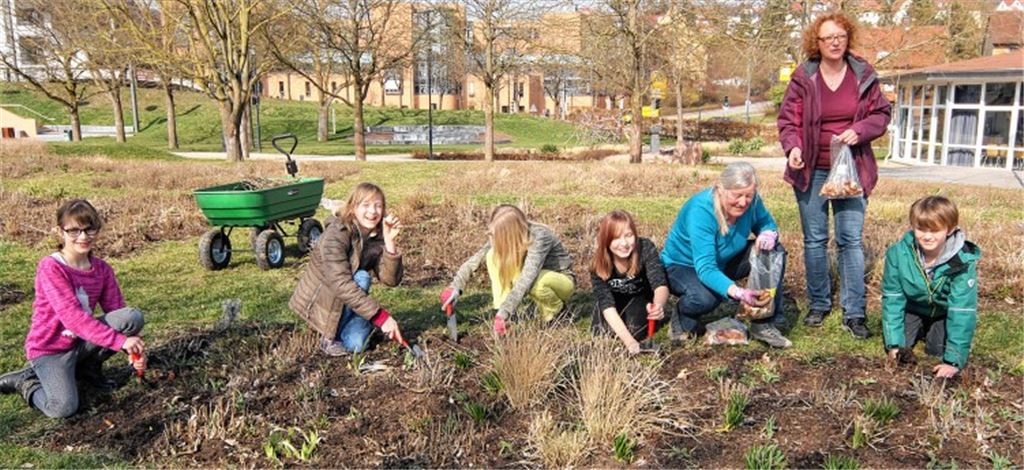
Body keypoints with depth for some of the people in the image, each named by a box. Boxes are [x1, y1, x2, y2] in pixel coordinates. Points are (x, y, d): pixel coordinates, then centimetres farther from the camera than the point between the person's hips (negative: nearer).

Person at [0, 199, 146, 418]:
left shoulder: (102, 269, -2)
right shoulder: (50, 267, -20)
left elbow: (118, 311, -3)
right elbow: (72, 317, -28)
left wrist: (134, 348, -21)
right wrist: (120, 341, -35)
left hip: (82, 342, 5)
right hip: (50, 347, -5)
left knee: (133, 317, -19)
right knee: (63, 408, -27)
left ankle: (89, 366, 3)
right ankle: (26, 381, 7)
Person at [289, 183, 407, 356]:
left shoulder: (378, 236, -8)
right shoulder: (336, 234, -25)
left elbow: (391, 279, -18)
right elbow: (342, 284, -35)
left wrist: (390, 242, -32)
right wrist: (381, 316, -40)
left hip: (346, 305, 4)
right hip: (318, 299, -4)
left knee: (355, 344, -22)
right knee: (360, 278, -30)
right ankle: (329, 338, -14)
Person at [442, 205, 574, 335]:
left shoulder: (539, 236, -33)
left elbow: (527, 278, -43)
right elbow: (475, 259, -13)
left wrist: (504, 313, -49)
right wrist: (455, 287, -27)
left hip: (562, 279, -5)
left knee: (535, 281, -41)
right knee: (494, 255, -19)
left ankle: (556, 308, -8)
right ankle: (499, 314, -14)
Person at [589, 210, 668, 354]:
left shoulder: (646, 248, -32)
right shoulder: (598, 264, -30)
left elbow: (661, 285, -41)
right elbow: (606, 302, -36)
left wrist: (658, 305, -67)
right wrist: (629, 341, -50)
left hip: (642, 297, -1)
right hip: (615, 299, 1)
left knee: (634, 331, -25)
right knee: (602, 333, -20)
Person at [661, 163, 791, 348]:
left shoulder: (751, 201, -18)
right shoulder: (701, 211, -35)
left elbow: (767, 223, 1)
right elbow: (705, 268, -40)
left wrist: (769, 234, -26)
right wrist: (737, 292, -56)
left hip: (725, 261, 6)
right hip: (683, 266, -6)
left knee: (774, 251, -14)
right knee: (706, 297, -38)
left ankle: (765, 324, -6)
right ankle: (683, 322, -1)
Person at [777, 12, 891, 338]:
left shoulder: (864, 75, 1)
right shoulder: (803, 78, -4)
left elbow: (881, 114, 6)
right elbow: (788, 120, -2)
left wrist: (859, 131, -13)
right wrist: (793, 148, -20)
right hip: (812, 171, 0)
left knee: (851, 240, 0)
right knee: (814, 240, 8)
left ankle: (854, 313, 6)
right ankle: (819, 305, 22)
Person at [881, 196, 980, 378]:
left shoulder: (963, 262, -31)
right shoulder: (898, 253, -27)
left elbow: (962, 311, -30)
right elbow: (892, 298, -19)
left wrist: (954, 360, -32)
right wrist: (894, 343, -23)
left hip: (945, 313, -1)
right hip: (913, 308, 1)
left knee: (938, 349, -17)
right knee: (902, 343, -15)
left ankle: (934, 332, 17)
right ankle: (920, 330, 18)